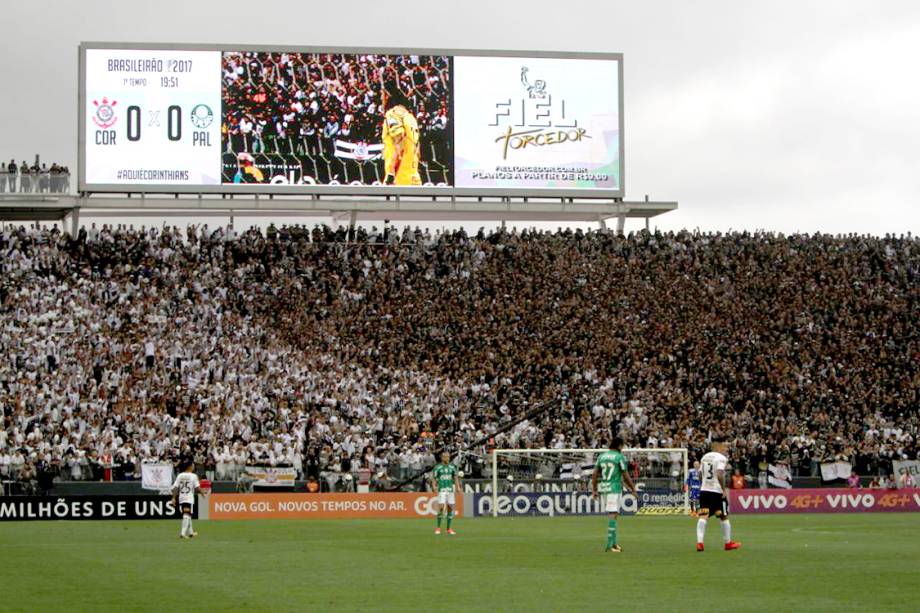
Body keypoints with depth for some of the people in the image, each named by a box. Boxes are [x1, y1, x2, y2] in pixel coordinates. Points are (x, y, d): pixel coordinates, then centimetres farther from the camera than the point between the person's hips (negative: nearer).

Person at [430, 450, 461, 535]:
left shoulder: (452, 467, 10)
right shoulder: (437, 467, 1)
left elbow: (456, 477, 12)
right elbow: (433, 478, 1)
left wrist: (458, 487, -1)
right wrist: (434, 486, -17)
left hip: (450, 490, 4)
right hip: (441, 490, -4)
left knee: (450, 508, 1)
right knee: (441, 508, -13)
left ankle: (449, 528, 10)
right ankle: (438, 527, -1)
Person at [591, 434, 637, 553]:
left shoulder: (601, 456, 10)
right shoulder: (620, 457, -7)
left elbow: (595, 475, 10)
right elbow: (626, 476, -7)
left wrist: (594, 490, 17)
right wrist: (633, 489, 4)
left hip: (604, 488, 6)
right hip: (615, 488, -6)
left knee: (612, 515, 15)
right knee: (612, 515, -7)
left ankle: (613, 543, 19)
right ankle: (610, 544, -11)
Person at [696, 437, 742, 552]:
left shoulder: (705, 457, 13)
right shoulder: (721, 458, -10)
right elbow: (720, 475, -21)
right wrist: (724, 489, -15)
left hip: (704, 490, 6)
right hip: (717, 491, -6)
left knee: (703, 516, -1)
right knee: (723, 517, 9)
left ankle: (699, 542, -15)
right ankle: (728, 543, 19)